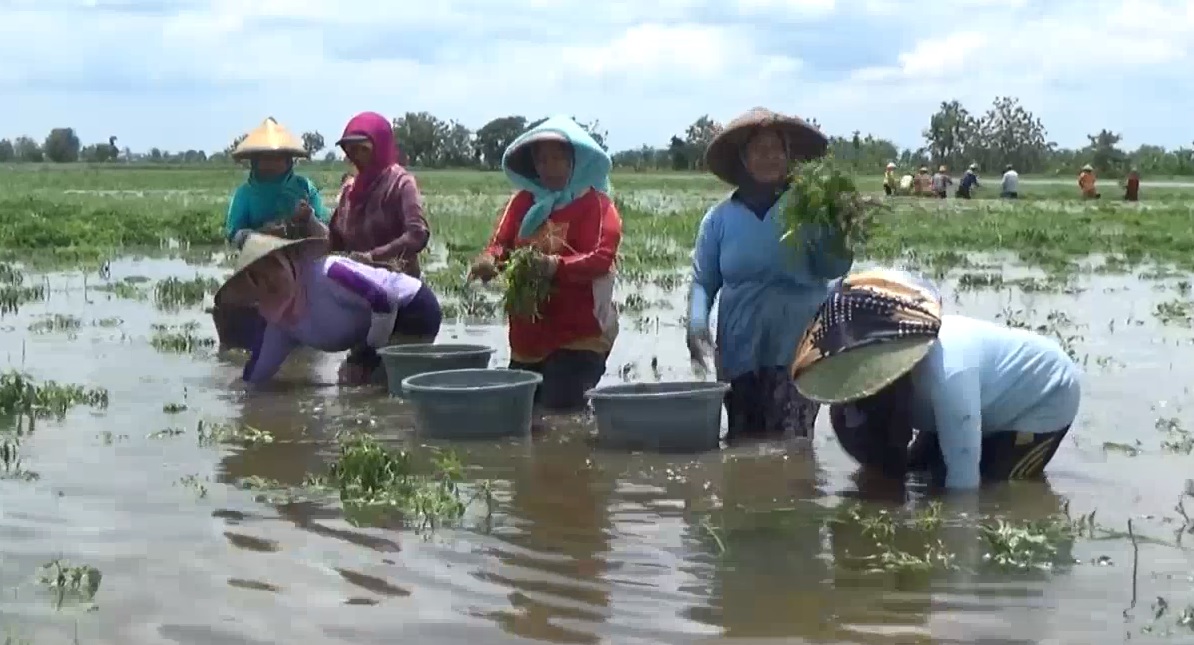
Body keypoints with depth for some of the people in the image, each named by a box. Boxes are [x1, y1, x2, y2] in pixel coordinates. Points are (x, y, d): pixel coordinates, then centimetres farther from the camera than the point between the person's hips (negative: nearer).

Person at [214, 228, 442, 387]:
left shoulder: (325, 275, -29)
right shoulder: (279, 322, -1)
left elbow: (385, 301, -27)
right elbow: (254, 377, 8)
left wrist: (368, 358, -20)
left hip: (415, 308, -9)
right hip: (391, 318, 9)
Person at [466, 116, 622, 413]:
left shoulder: (597, 204, -6)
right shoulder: (523, 202, 11)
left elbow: (602, 258, -17)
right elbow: (500, 242, 7)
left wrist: (557, 266, -33)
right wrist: (489, 260, -18)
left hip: (579, 335, -6)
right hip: (528, 335, 6)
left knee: (562, 412, -13)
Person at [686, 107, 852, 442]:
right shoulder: (721, 217, 2)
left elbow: (833, 268, -7)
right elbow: (703, 281, 5)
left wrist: (836, 225, -25)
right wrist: (696, 323, -13)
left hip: (797, 352, -2)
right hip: (740, 353, 2)